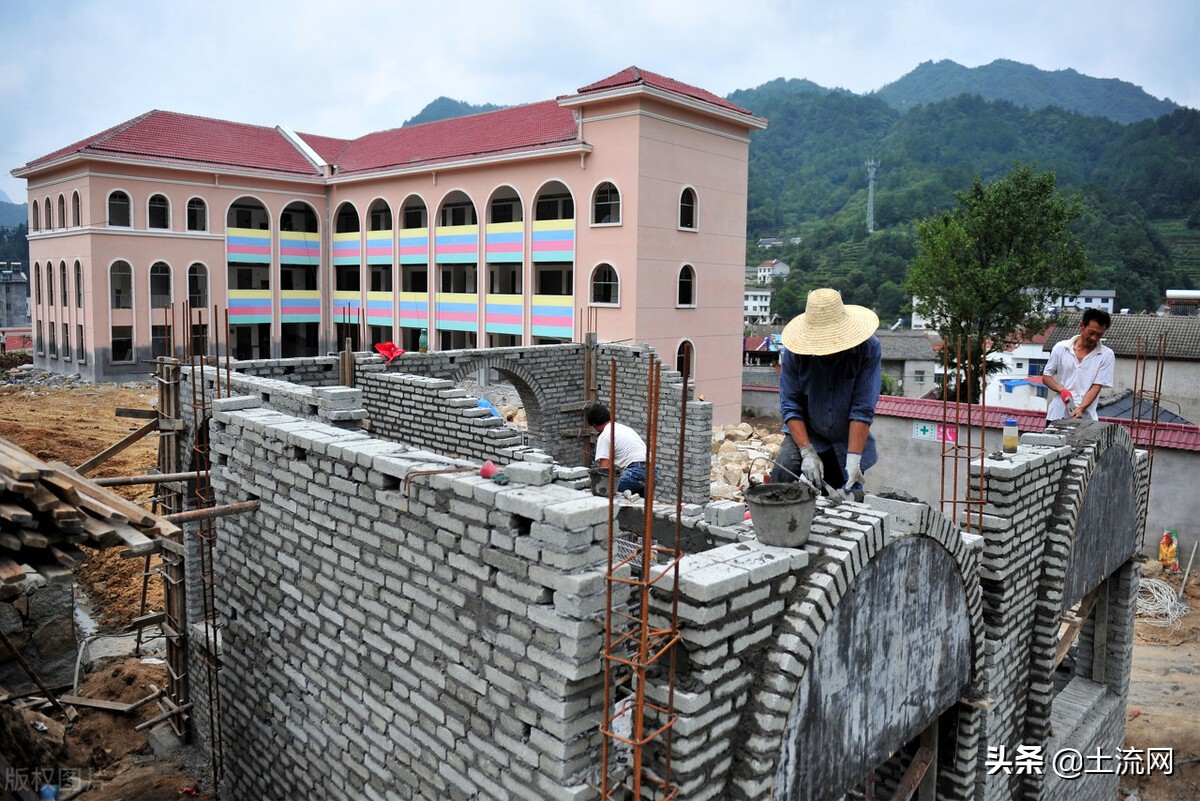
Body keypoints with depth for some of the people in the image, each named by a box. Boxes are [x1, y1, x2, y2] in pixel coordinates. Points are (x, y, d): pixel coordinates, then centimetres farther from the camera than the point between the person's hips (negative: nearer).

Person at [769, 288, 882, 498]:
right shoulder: (794, 351, -17)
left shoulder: (868, 349, -19)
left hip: (849, 439, 1)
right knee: (783, 472, -26)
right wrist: (807, 453, -26)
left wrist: (853, 459, -28)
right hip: (805, 433, 0)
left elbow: (863, 409, -22)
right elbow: (790, 406, -15)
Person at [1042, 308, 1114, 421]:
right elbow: (1046, 376, 9)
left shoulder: (1106, 355, 0)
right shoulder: (1061, 348, 4)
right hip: (1057, 415, 1)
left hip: (1085, 417, -1)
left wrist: (1080, 409, -19)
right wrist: (1061, 390, -10)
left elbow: (1096, 387, -5)